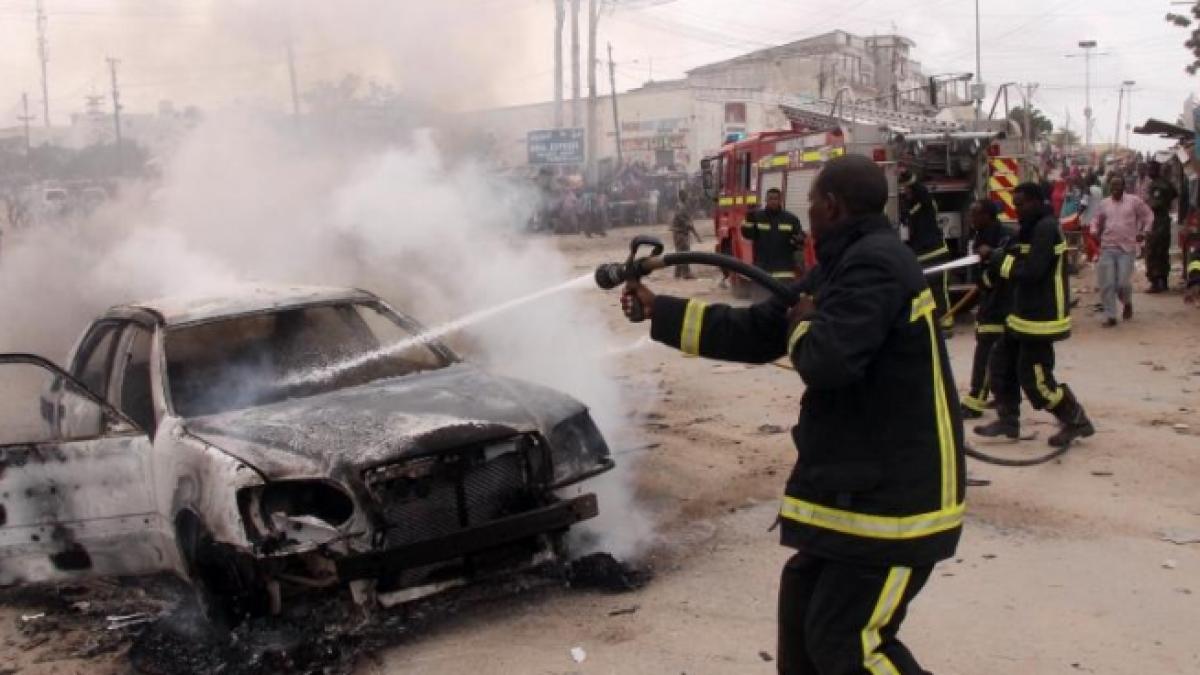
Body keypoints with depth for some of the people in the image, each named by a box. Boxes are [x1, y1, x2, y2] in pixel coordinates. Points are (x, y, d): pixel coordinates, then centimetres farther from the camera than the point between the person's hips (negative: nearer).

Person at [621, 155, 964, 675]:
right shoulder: (839, 267, 11)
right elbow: (753, 332, 15)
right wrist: (658, 310, 17)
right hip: (857, 478, 10)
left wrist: (804, 326, -10)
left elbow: (828, 360, -34)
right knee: (803, 598, 21)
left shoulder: (876, 263, -20)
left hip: (897, 491, -10)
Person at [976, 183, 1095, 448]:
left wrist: (999, 261, -16)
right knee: (1003, 362, 13)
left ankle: (1076, 421, 9)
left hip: (1042, 316, -10)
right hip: (1025, 312, 10)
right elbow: (1018, 260, 11)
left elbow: (1032, 270, -26)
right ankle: (1008, 420, 23)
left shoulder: (1046, 228, -18)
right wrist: (995, 260, -7)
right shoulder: (1031, 227, 14)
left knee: (1033, 376, -6)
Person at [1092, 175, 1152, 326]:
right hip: (1107, 248, 3)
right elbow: (1097, 221, 22)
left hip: (1127, 248, -2)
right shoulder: (1104, 203, 10)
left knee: (1123, 283, -8)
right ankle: (1110, 316, 4)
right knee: (1107, 284, -4)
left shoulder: (1134, 201, 2)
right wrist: (1095, 232, 3)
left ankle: (1127, 303, 25)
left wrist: (1143, 232, -1)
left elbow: (1148, 215, 11)